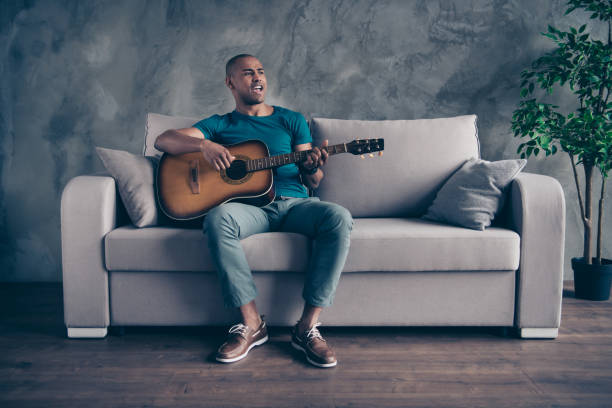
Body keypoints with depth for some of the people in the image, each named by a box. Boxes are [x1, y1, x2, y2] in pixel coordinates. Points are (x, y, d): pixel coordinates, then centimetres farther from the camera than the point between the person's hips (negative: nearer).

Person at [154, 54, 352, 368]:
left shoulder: (292, 120, 20)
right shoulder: (219, 125, 17)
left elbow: (313, 182, 14)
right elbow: (163, 140, 5)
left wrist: (312, 167, -11)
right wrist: (205, 145, -14)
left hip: (294, 203, 2)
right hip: (249, 206, -1)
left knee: (339, 217, -30)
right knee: (218, 218, -36)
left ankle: (307, 325, -24)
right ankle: (251, 323, -22)